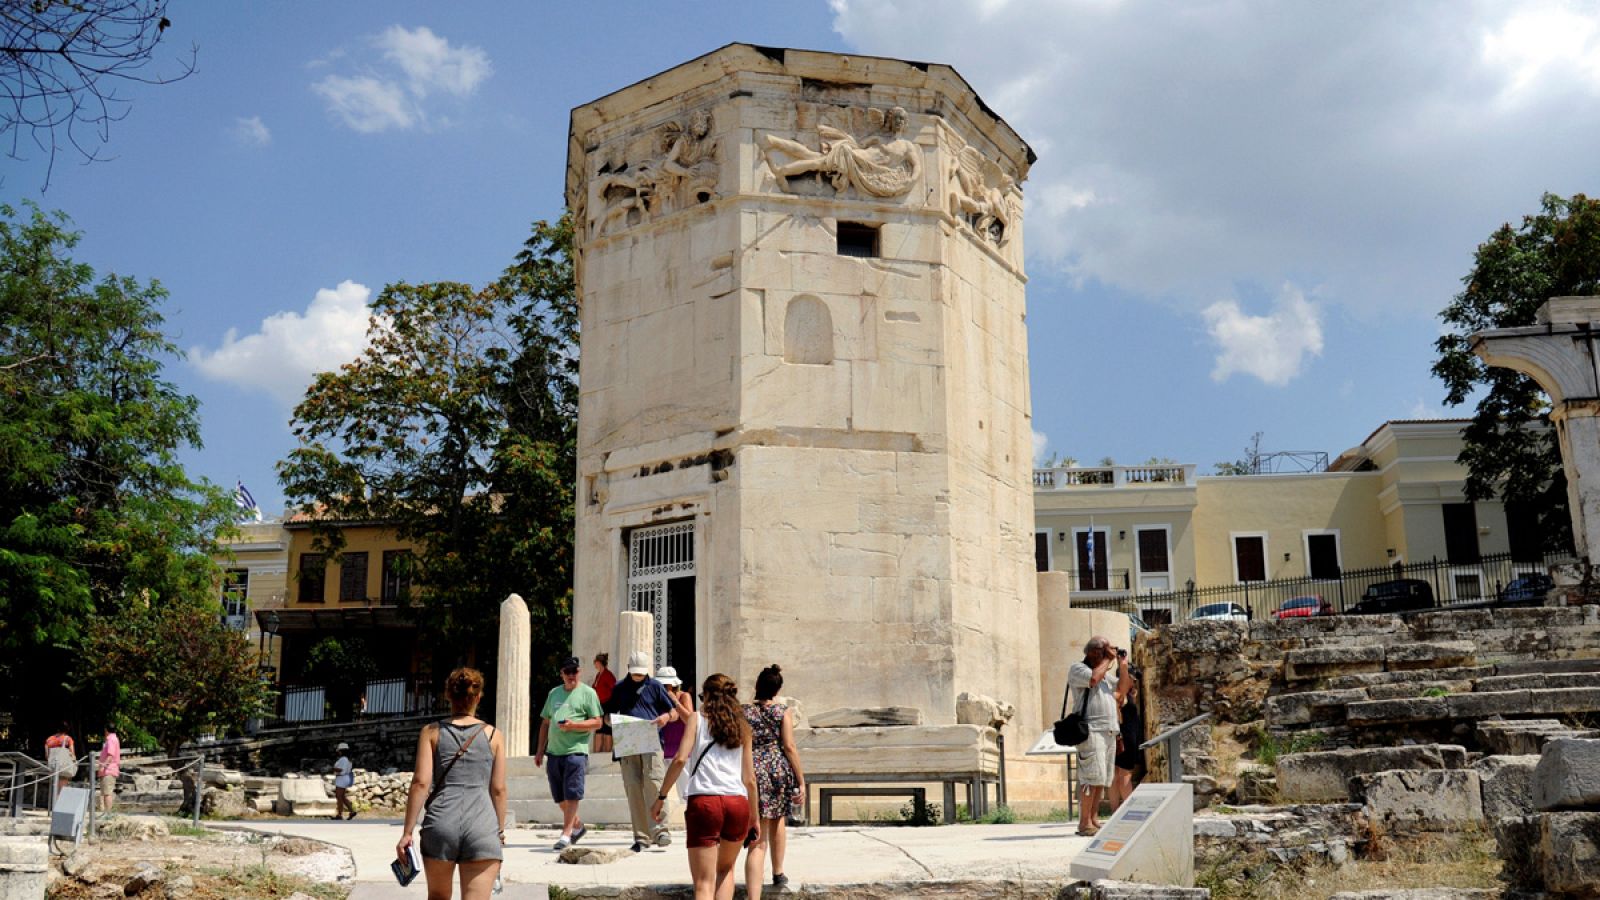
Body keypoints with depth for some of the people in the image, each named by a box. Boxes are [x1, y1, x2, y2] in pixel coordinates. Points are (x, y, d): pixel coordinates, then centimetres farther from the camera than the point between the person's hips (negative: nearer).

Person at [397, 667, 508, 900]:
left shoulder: (432, 732, 6)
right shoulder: (493, 735, 7)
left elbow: (421, 782, -2)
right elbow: (498, 789, 6)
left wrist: (407, 831, 1)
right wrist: (501, 829, 18)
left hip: (441, 822, 1)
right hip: (482, 827, -1)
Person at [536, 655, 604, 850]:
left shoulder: (587, 693, 2)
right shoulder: (554, 693, 18)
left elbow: (597, 722, -4)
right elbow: (545, 723, 22)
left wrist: (574, 725, -17)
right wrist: (540, 750, 17)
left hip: (576, 750, -6)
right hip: (554, 751, 6)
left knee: (572, 794, -10)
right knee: (559, 796, 10)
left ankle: (566, 833, -6)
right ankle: (578, 826, 28)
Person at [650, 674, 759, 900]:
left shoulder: (697, 719, 9)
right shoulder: (741, 727, 18)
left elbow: (680, 759, -6)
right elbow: (749, 779, 15)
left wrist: (660, 797, 1)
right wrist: (754, 819, 22)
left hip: (703, 802, -3)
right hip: (738, 804, 3)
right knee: (725, 868, 27)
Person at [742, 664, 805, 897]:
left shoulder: (742, 711, 4)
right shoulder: (784, 712, 0)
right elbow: (789, 747, -5)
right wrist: (801, 780, -2)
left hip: (753, 773, 1)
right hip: (780, 771, 0)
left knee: (757, 841, 0)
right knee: (777, 821, 28)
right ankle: (778, 873, 42)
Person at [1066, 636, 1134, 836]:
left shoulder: (1105, 674, 24)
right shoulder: (1077, 668, -1)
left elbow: (1123, 688, 23)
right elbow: (1093, 679, -20)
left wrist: (1123, 664, 13)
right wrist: (1108, 659, -8)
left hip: (1109, 732, 8)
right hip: (1091, 730, -8)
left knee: (1103, 779, 6)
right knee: (1093, 777, -15)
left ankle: (1094, 820, 9)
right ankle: (1084, 823, -14)